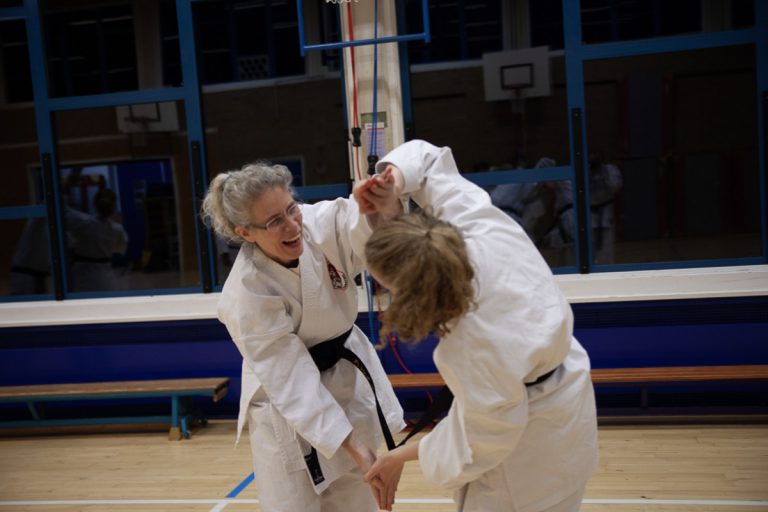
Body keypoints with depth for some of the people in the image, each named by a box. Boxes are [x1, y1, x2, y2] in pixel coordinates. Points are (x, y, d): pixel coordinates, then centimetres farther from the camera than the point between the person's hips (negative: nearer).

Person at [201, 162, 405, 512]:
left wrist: (385, 204, -59)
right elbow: (293, 384, -27)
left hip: (349, 376, 5)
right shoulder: (247, 295, -29)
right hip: (288, 412, -5)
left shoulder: (318, 222, -19)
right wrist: (356, 450, -31)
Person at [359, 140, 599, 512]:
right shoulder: (477, 223, -26)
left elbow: (480, 442, -24)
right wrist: (394, 180, -30)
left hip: (534, 444, -8)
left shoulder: (470, 353, -43)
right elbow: (427, 158, -9)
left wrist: (399, 457, -11)